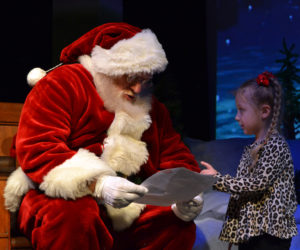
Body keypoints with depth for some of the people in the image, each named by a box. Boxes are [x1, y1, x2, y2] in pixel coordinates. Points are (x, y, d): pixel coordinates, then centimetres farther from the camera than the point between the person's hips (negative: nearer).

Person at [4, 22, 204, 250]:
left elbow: (177, 158, 12)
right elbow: (36, 150, -18)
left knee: (180, 227, -16)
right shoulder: (62, 84, -6)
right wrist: (96, 185, -32)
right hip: (60, 199, -6)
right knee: (75, 218, -39)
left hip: (128, 212, 6)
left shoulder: (151, 109, 13)